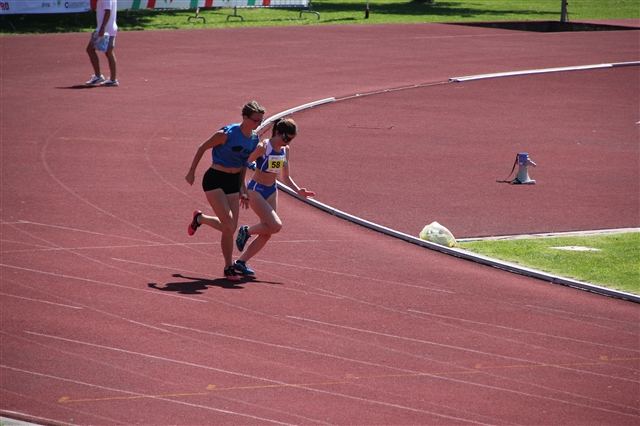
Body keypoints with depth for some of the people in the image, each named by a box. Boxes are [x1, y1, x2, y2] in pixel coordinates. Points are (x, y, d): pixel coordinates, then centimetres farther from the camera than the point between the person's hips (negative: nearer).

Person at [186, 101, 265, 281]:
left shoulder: (254, 139, 1)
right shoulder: (227, 134, -19)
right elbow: (202, 148, -8)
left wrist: (242, 188, 14)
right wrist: (191, 172, -2)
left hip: (233, 181, 7)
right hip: (215, 179, -7)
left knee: (230, 228, 5)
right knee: (228, 225, -14)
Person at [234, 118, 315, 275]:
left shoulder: (285, 150, 2)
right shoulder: (263, 147, -19)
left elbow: (285, 177, 13)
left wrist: (298, 190, -1)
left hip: (271, 191, 7)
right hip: (256, 190, -7)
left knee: (266, 234, 3)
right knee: (276, 225, -19)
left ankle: (241, 262, 13)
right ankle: (246, 231, 6)